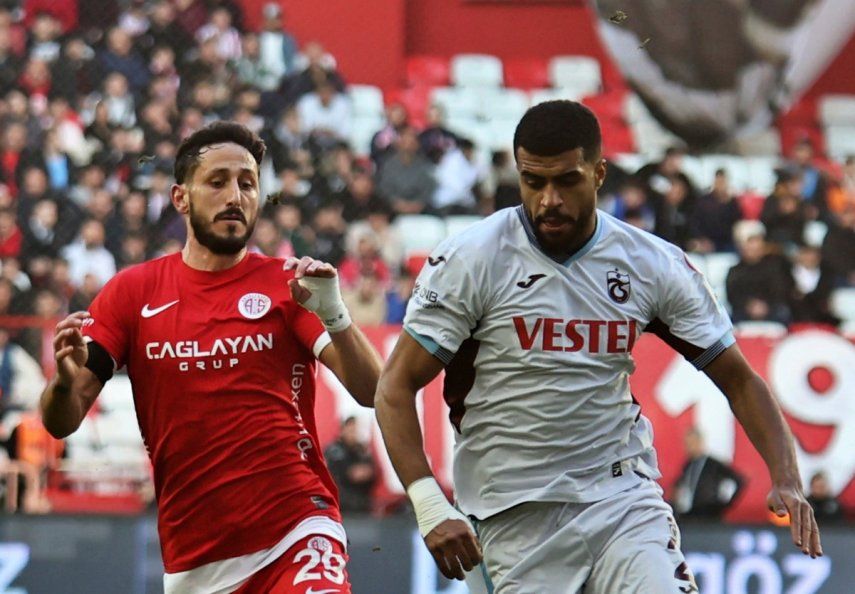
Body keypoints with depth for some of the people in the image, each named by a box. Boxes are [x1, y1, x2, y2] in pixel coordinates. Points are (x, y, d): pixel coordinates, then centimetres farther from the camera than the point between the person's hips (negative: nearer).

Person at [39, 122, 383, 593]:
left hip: (296, 536, -2)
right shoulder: (134, 290, 8)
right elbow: (60, 422, 4)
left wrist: (333, 314, -22)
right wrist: (65, 381, -18)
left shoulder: (287, 285, 5)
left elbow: (370, 391, -5)